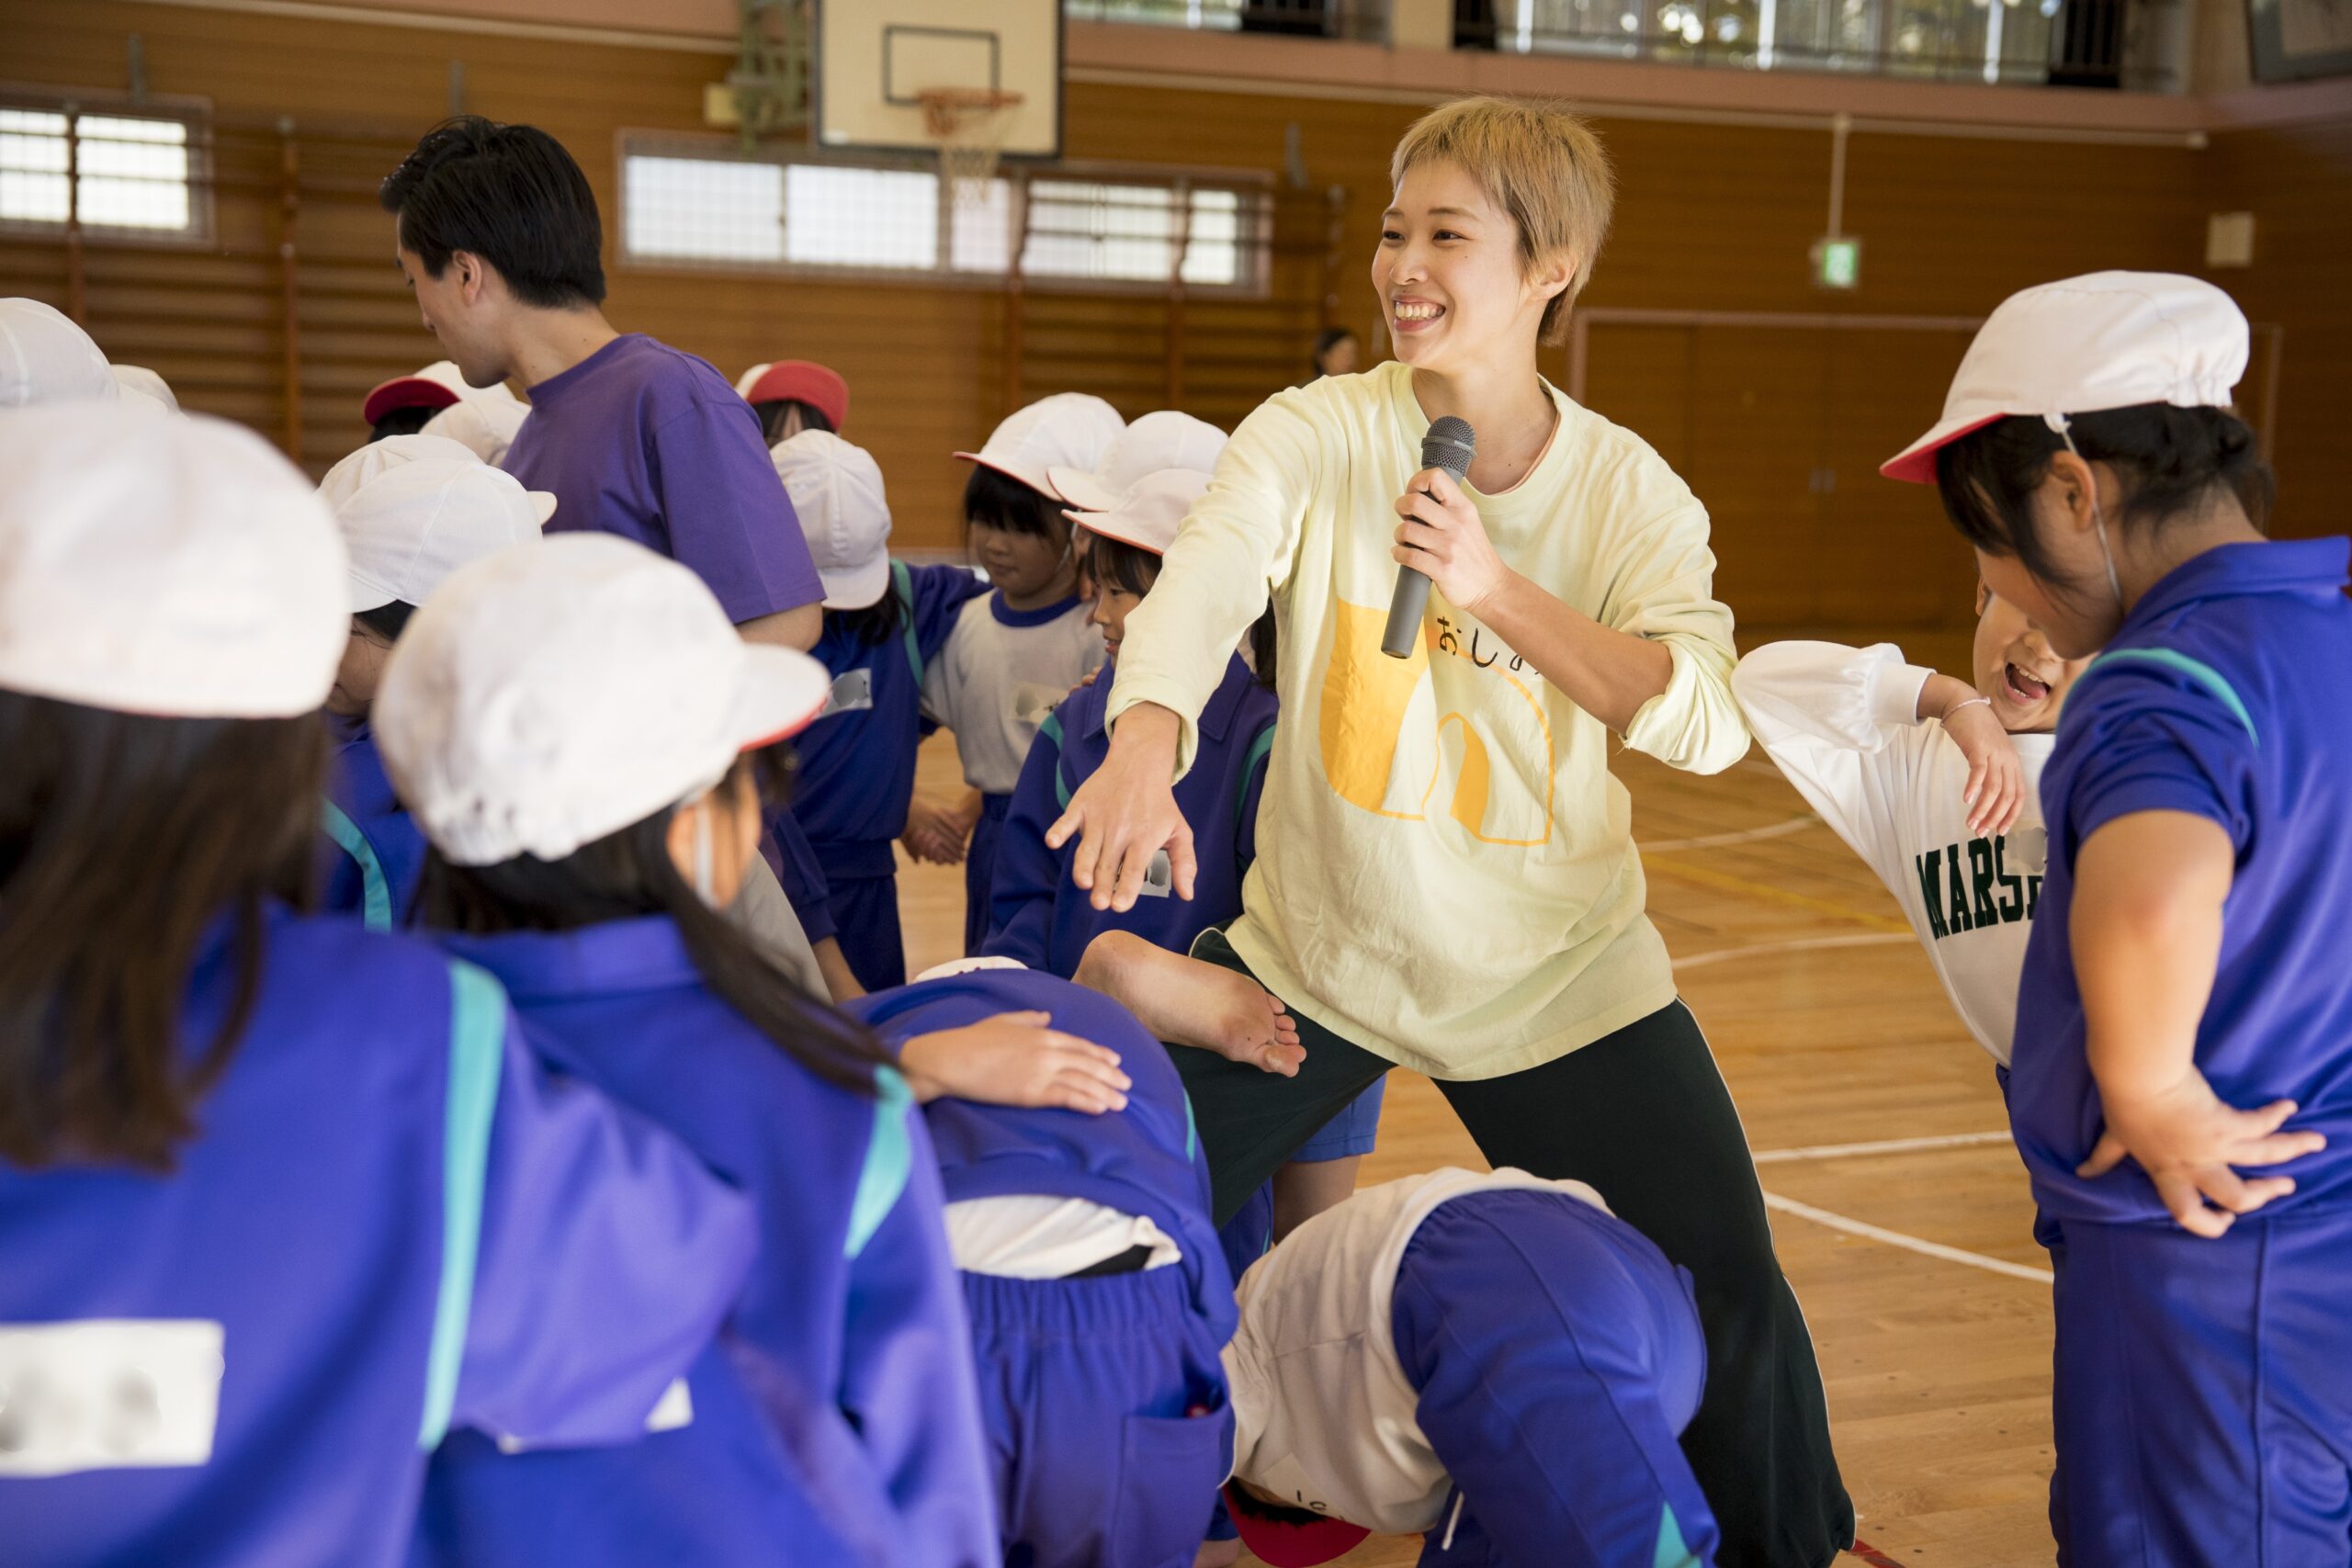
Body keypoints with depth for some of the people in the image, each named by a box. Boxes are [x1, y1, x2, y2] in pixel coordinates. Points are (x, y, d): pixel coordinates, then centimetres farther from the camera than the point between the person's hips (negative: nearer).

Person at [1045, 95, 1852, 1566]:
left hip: (1556, 979, 0)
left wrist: (1495, 586, -31)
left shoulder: (1629, 490, -9)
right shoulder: (1318, 434, -11)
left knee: (1729, 1302, -1)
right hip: (1314, 949, 1)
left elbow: (1706, 722, -22)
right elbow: (1208, 573, -30)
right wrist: (1146, 735, -50)